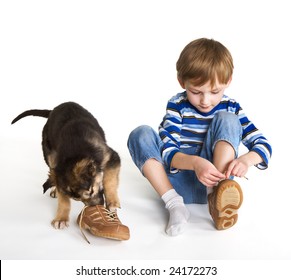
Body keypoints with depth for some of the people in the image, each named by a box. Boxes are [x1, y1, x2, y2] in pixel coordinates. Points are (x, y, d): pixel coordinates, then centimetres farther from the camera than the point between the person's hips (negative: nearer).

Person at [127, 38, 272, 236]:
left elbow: (263, 144, -4)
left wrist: (245, 160, -28)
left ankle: (217, 195, -35)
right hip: (179, 181, 0)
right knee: (141, 135, -21)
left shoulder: (231, 108, 0)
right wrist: (194, 162, -36)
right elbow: (167, 151, -15)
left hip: (214, 177, 1)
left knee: (226, 120, -17)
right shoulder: (177, 106, -5)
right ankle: (175, 205, -32)